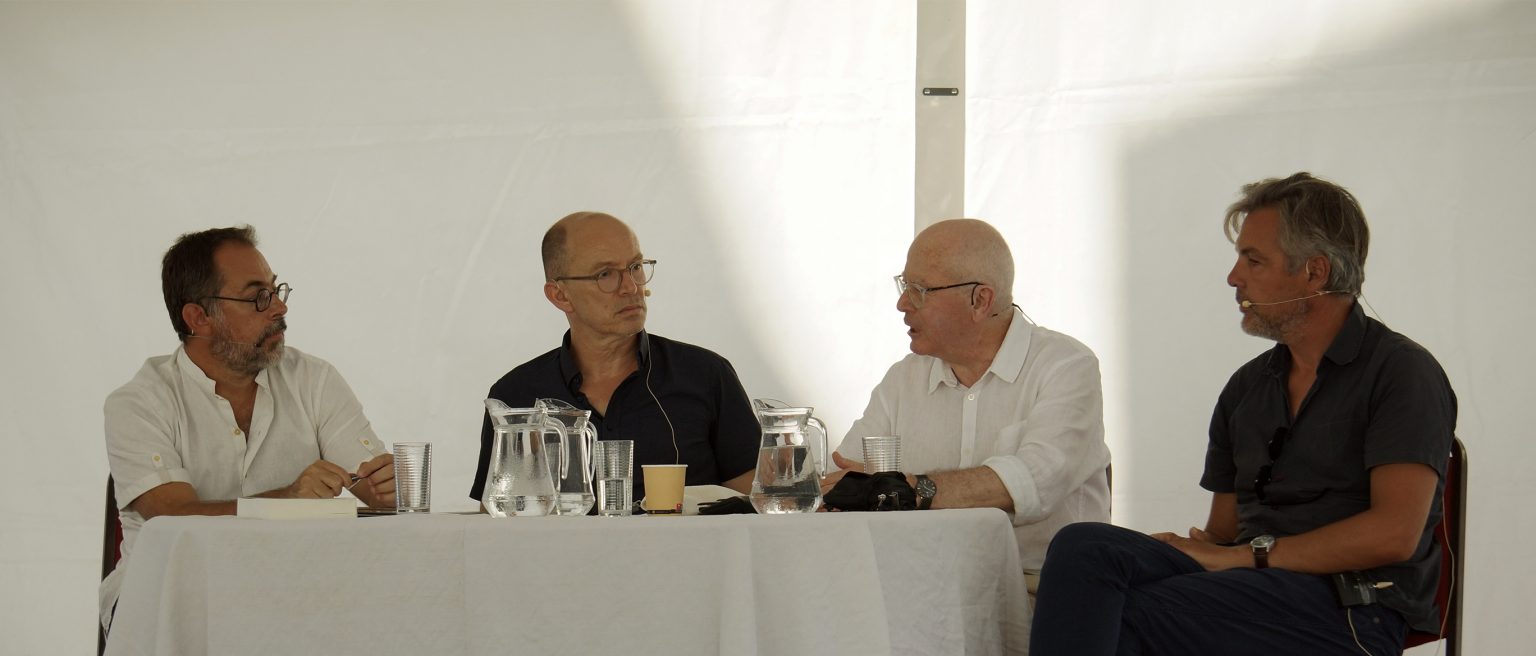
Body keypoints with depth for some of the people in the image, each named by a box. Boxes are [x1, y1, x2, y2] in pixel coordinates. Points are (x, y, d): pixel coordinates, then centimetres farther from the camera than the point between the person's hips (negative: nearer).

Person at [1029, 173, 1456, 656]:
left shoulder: (1402, 372, 0)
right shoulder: (1248, 386, 23)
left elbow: (1394, 534, -13)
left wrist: (1250, 555, -12)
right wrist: (1197, 548, -6)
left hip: (1346, 610, -6)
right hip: (1252, 586, 6)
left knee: (1128, 614, -30)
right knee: (1084, 547, -24)